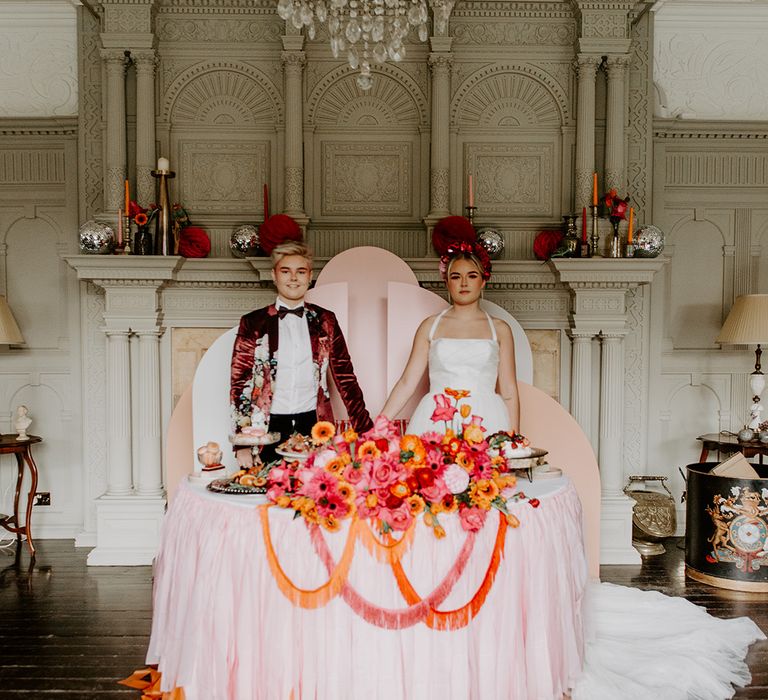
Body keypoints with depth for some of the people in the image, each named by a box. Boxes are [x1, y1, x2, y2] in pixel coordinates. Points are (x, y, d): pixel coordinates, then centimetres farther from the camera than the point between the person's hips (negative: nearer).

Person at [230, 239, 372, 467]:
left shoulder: (325, 321, 8)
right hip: (268, 431, -1)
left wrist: (366, 432, 0)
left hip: (314, 427, 1)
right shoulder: (253, 323, 4)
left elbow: (345, 379, 8)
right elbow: (239, 384, 2)